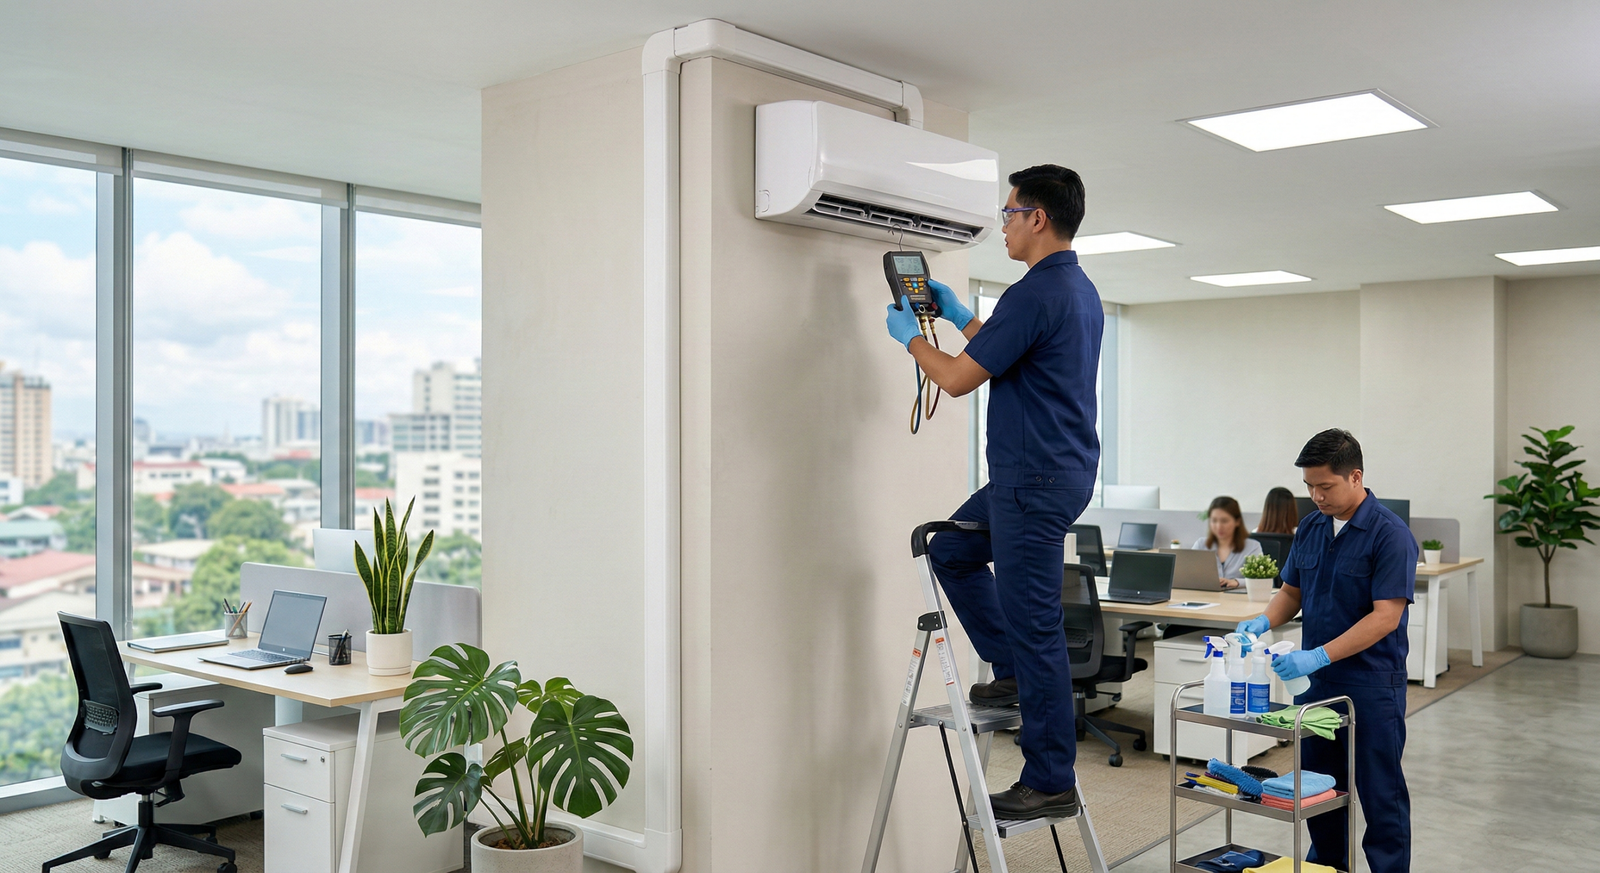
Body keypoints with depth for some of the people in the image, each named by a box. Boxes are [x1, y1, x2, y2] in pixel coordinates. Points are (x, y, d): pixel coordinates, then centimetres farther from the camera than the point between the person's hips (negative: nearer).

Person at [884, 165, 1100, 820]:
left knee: (1034, 627, -3)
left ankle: (1050, 782, 7)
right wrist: (958, 317, 28)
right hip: (1054, 470, 10)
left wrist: (909, 335, 2)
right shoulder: (1080, 289, 13)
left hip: (1037, 479, -10)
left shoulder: (1037, 292, -19)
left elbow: (959, 379, -16)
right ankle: (1012, 671, 25)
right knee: (951, 550, 23)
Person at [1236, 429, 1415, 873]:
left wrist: (1320, 655, -27)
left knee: (1380, 794, 4)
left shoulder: (1390, 534, -15)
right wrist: (1264, 621, -6)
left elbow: (1386, 616, -20)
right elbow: (1292, 591, 15)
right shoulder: (1310, 528, 6)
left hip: (1372, 687, -7)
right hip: (1316, 682, 7)